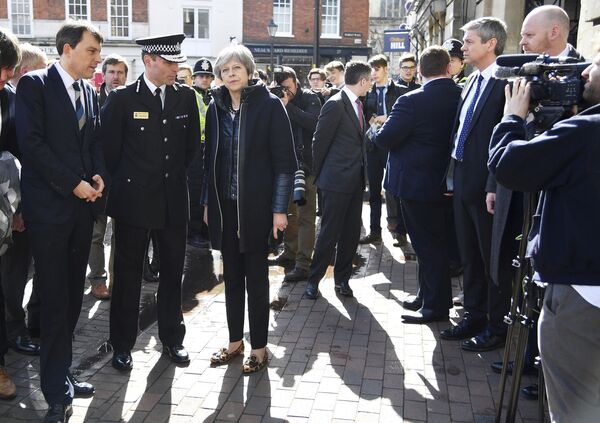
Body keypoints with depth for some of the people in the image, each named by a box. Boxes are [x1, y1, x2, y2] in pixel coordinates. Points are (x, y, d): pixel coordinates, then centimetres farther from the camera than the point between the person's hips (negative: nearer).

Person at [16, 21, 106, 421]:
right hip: (50, 206, -6)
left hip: (82, 205, 6)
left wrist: (99, 175, -1)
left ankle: (61, 372, 23)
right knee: (55, 299, -3)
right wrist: (74, 184, -14)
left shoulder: (90, 92, 14)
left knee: (73, 295, 10)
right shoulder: (35, 84, -5)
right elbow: (32, 143, -13)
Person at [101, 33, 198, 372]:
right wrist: (128, 181, 4)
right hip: (134, 200, -3)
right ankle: (123, 344, 20)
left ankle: (172, 337, 27)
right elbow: (110, 149, -1)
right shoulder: (122, 99, -6)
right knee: (128, 274, 7)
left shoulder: (186, 96, 4)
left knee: (173, 272, 12)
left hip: (174, 199, 3)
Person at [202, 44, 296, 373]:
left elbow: (284, 160, -9)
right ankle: (235, 340, 26)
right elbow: (211, 157, 12)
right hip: (224, 205, 4)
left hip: (255, 204, -4)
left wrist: (279, 209, -12)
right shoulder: (216, 107, 7)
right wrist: (207, 202, 10)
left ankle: (259, 346, 17)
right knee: (232, 275, 12)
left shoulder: (269, 105, -7)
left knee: (255, 276, 4)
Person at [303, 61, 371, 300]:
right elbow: (319, 141, -10)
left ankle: (342, 278, 24)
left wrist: (362, 174, 11)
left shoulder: (358, 104, 14)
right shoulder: (336, 104, -13)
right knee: (329, 233, -1)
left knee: (351, 233, 11)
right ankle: (314, 280, 13)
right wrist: (319, 175, -2)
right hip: (336, 181, -8)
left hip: (356, 180, 8)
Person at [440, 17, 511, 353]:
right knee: (470, 257, 17)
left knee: (494, 260, 4)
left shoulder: (505, 82, -14)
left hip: (487, 187, -8)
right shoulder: (474, 81, 13)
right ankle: (474, 316, 30)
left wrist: (494, 187, -21)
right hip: (464, 183, 9)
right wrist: (453, 174, 13)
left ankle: (497, 328, 18)